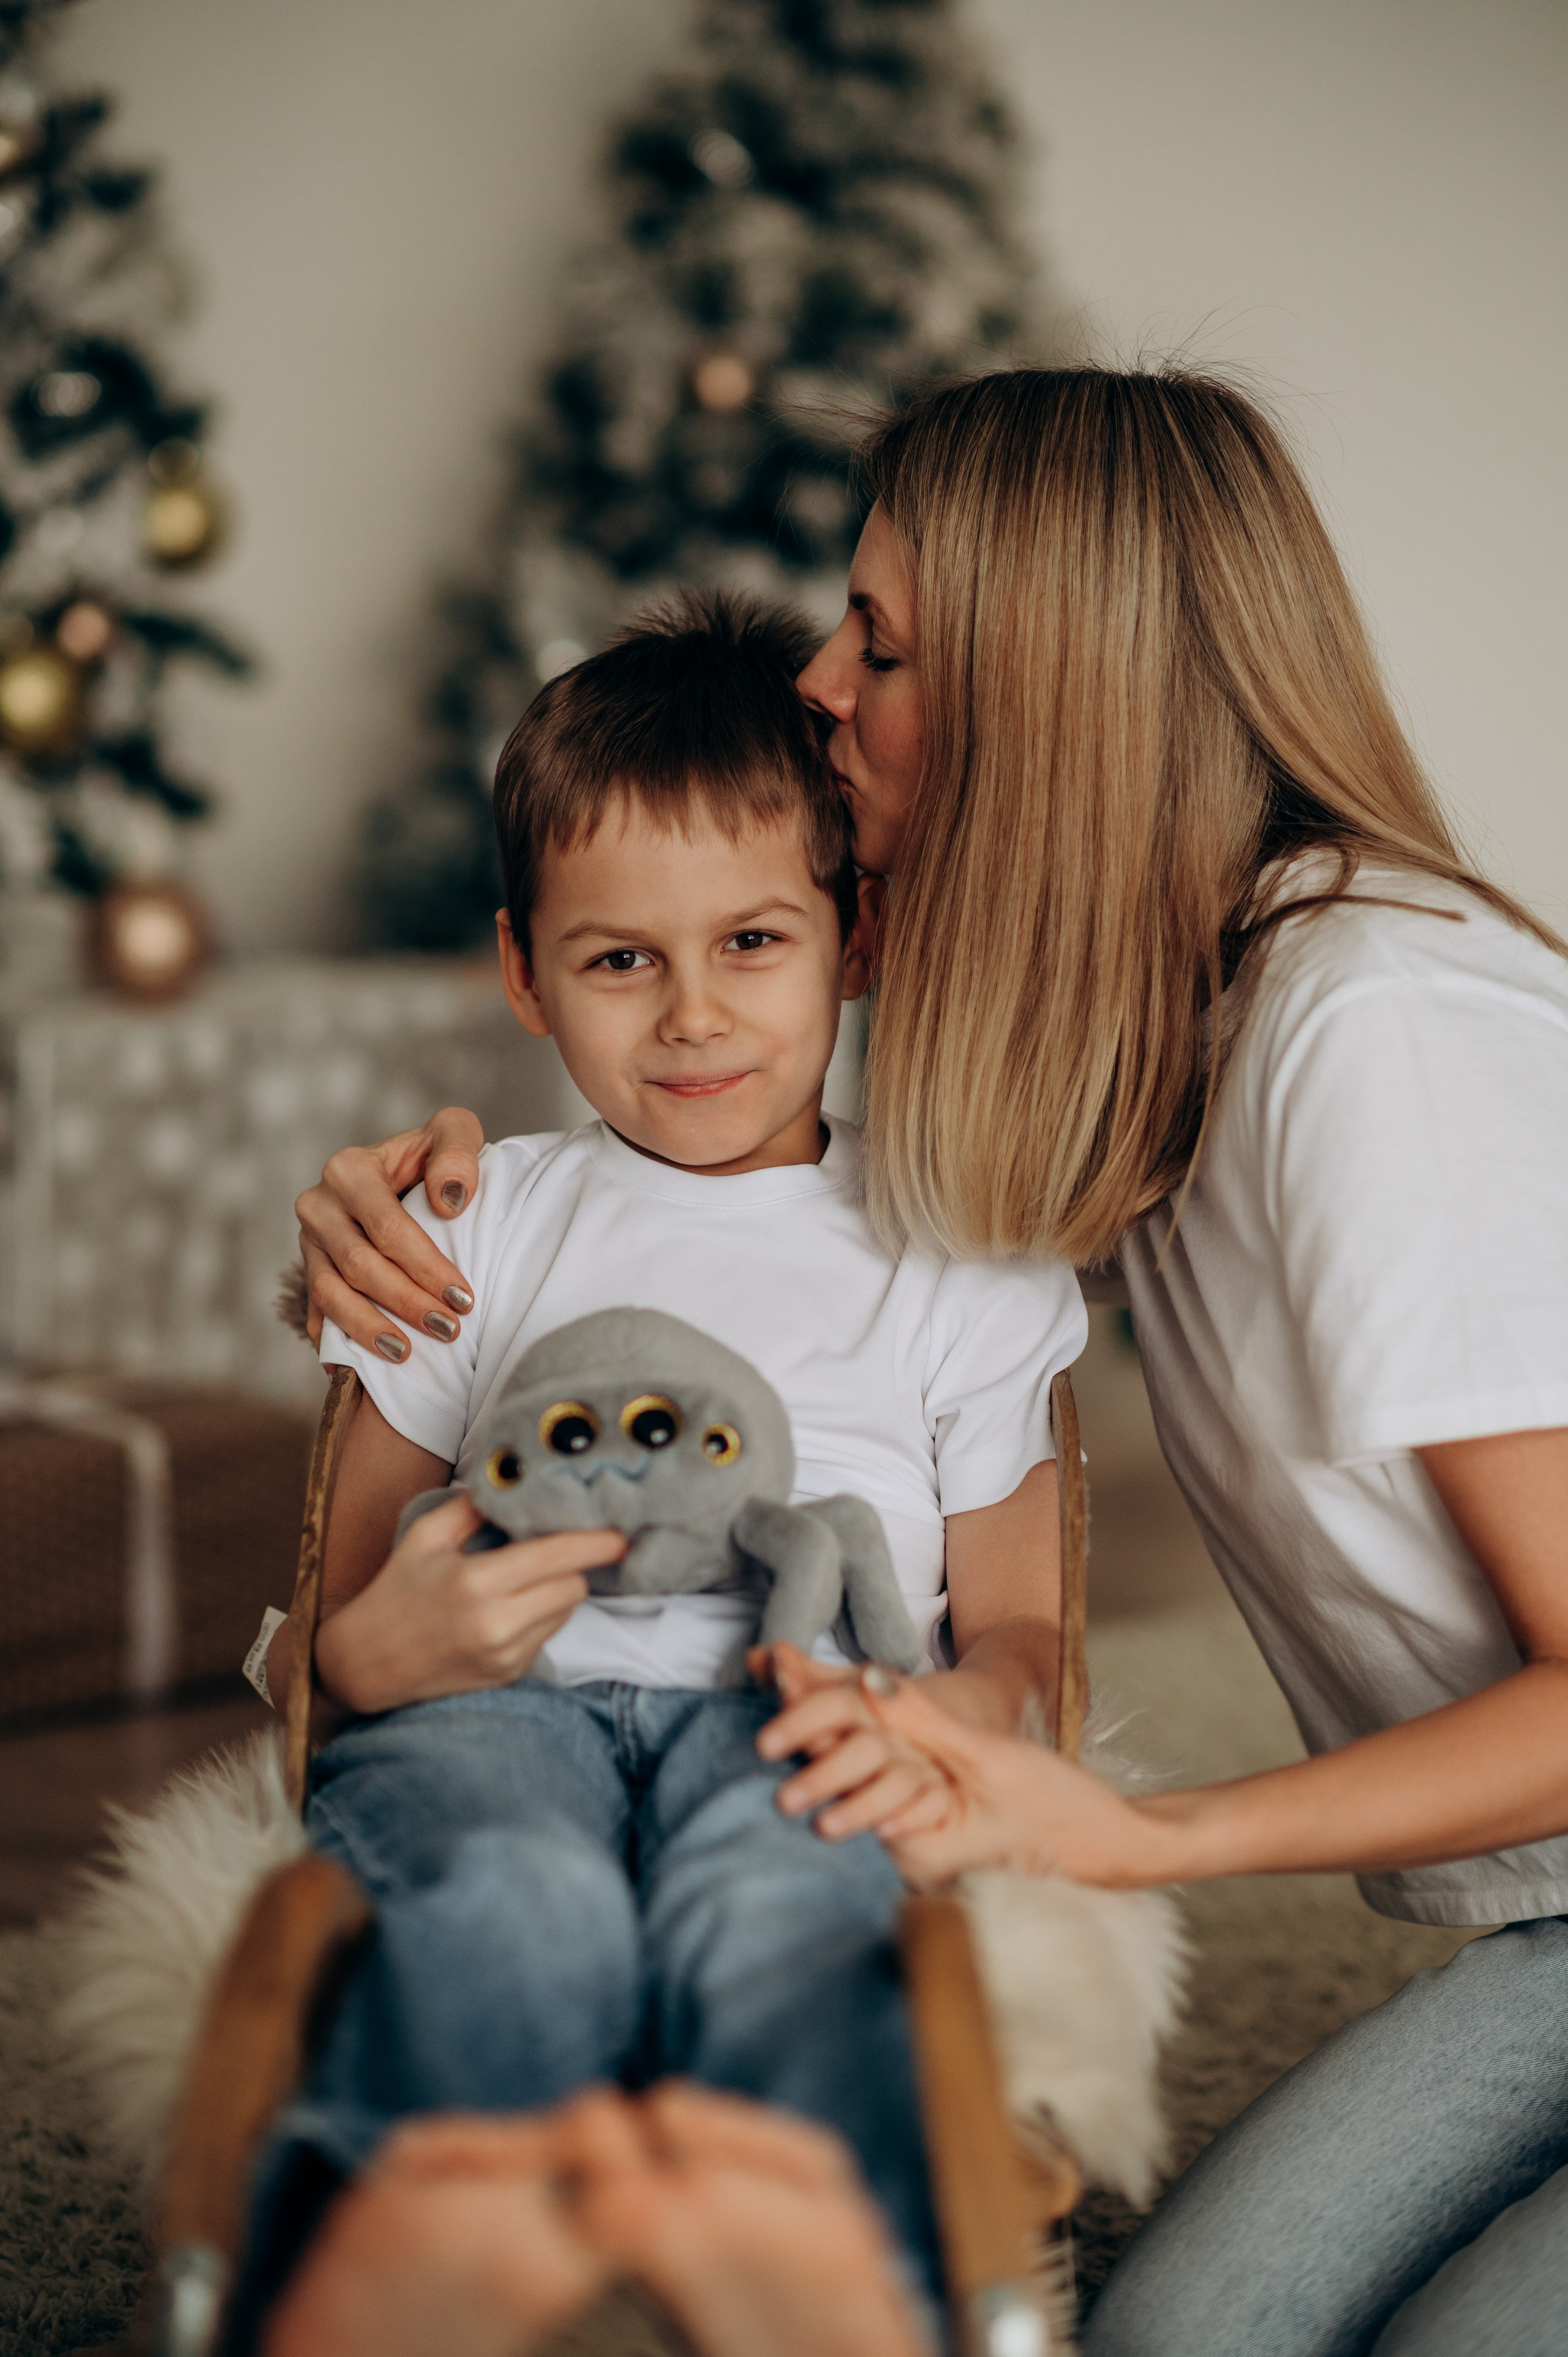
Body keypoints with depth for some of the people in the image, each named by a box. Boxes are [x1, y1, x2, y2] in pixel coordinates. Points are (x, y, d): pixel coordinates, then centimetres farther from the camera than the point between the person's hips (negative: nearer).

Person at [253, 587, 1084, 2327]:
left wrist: (958, 1711, -11)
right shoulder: (480, 1226, 25)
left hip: (800, 1722, 0)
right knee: (522, 1911, -39)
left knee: (776, 1920, -40)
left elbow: (1017, 1625, 16)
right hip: (495, 1706, 1)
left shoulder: (964, 1264, 21)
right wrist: (375, 1648, -7)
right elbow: (335, 1601, 21)